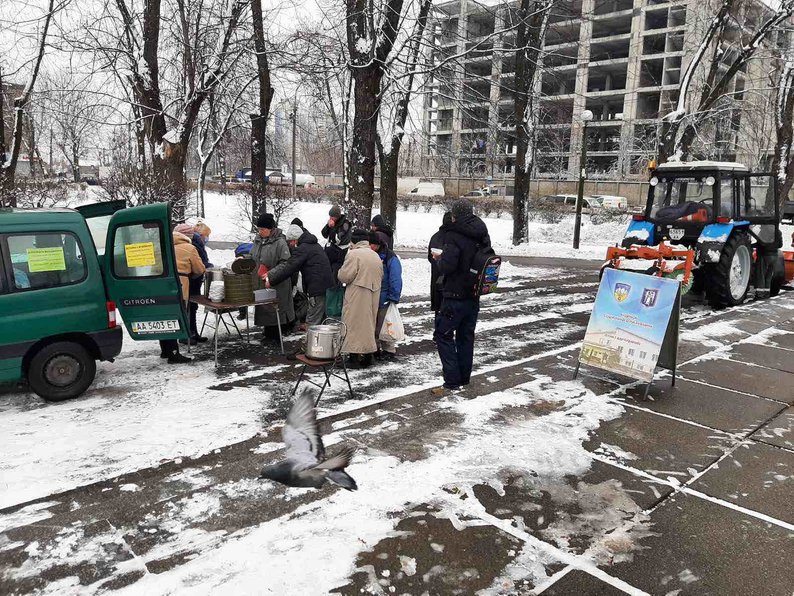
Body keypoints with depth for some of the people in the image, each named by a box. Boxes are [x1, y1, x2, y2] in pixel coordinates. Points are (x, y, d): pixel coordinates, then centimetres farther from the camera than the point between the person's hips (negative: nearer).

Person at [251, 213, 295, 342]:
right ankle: (268, 332, 25)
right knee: (263, 306, 12)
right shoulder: (258, 240, 10)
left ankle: (279, 334, 8)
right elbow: (253, 256, 23)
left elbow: (285, 263, -16)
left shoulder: (280, 242, -14)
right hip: (261, 282, 7)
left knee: (277, 307, -2)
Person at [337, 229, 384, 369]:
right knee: (369, 323, 15)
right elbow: (381, 277, 14)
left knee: (354, 324, -1)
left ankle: (353, 357, -1)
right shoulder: (376, 256, 12)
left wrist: (340, 272, 6)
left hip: (357, 296, -7)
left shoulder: (354, 254, -12)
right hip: (373, 295, 7)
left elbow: (344, 276, -15)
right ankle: (368, 355, 20)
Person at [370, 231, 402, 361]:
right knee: (372, 326, 14)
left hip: (384, 301, -7)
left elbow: (395, 281, -14)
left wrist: (393, 298, -17)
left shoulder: (391, 259, -12)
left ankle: (389, 350, 13)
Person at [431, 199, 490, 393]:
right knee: (466, 336, 16)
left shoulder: (454, 236, -18)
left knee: (443, 335, 0)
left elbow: (446, 267, -25)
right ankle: (464, 377, 24)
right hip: (474, 296, 8)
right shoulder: (483, 236, 7)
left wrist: (439, 259, -5)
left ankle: (452, 380, -4)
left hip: (455, 296, -8)